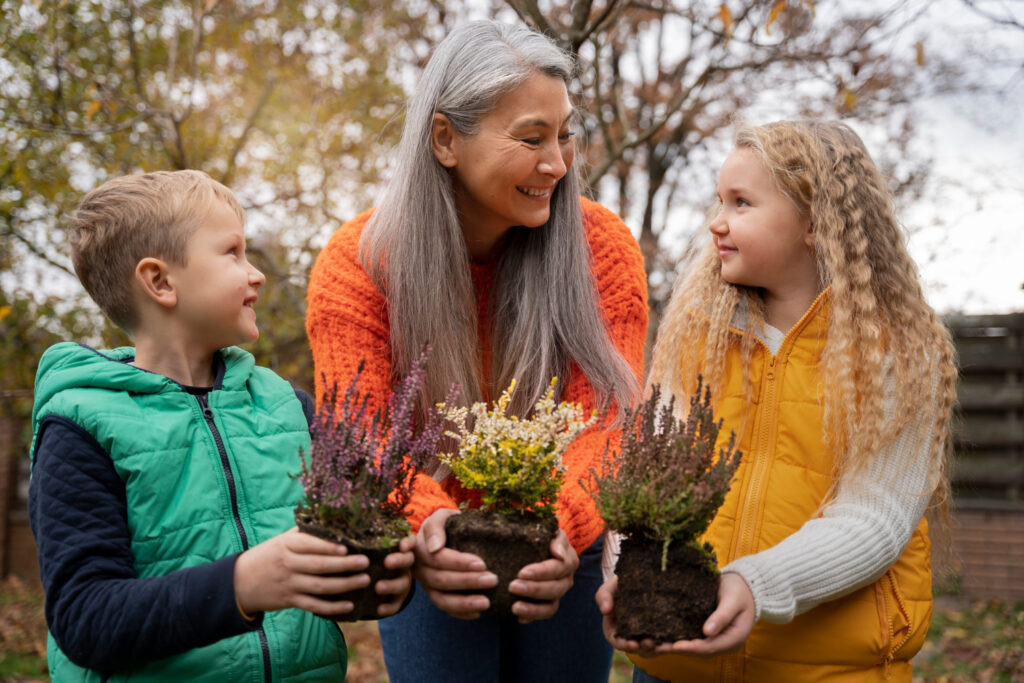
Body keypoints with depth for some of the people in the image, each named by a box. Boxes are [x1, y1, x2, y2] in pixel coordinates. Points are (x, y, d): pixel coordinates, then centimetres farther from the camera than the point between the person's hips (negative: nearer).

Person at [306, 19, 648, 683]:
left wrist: (560, 524, -41)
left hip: (559, 559, 1)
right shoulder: (357, 262, -15)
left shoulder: (602, 246, -13)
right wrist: (425, 521, -42)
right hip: (434, 561, -1)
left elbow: (605, 417, -21)